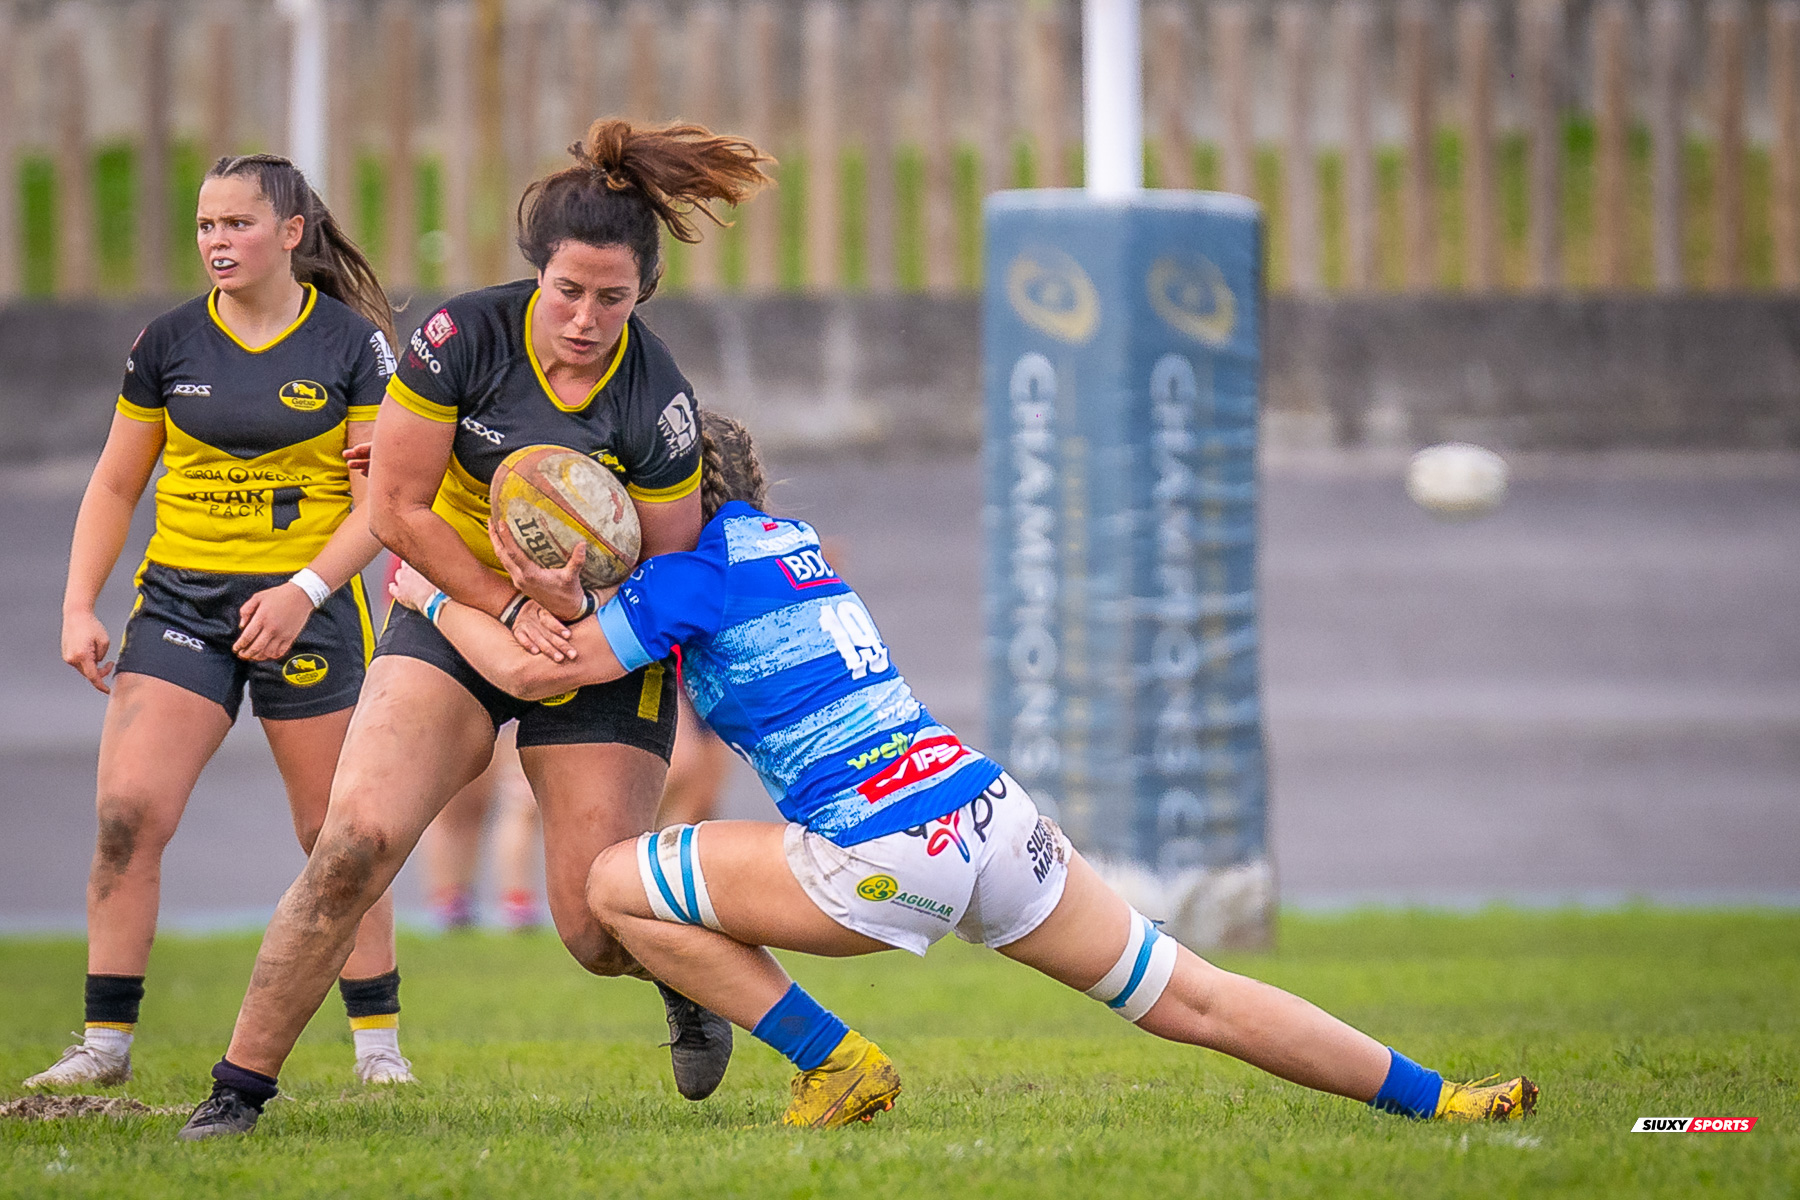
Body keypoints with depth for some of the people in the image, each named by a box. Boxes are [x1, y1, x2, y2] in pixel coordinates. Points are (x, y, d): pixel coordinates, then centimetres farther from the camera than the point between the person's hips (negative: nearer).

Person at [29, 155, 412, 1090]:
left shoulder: (353, 343, -3)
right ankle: (106, 1042, -4)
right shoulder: (168, 343, 5)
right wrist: (79, 607, 1)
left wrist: (304, 591, -16)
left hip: (310, 604, -2)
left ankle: (377, 1040, 15)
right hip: (180, 595, 2)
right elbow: (114, 487, 12)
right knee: (126, 813, -11)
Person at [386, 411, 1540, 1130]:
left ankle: (838, 1067, 3)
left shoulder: (698, 568, 1)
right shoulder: (789, 540, 22)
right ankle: (1437, 1098, 8)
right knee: (1191, 998, 11)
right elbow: (642, 640, 30)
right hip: (992, 808, 8)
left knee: (621, 886, 3)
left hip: (889, 857, -8)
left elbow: (536, 670, 2)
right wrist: (568, 596, 17)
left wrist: (438, 597, 17)